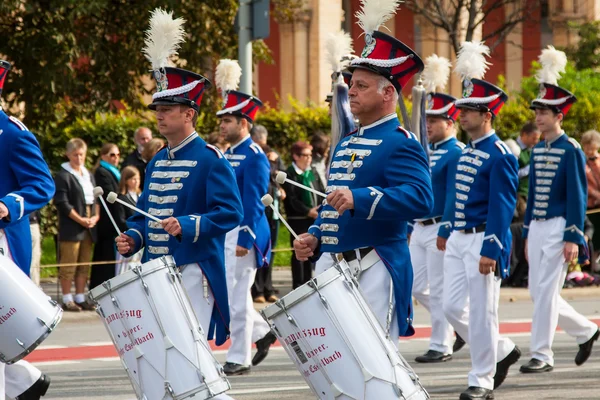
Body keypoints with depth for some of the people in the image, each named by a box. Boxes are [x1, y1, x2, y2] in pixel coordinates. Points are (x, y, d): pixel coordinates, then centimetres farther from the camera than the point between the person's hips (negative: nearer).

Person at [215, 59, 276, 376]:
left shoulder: (254, 157, -12)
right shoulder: (227, 155, 15)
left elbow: (253, 202, -17)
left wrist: (244, 239, -21)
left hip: (243, 234, -9)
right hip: (222, 234, 9)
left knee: (236, 295, -6)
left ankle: (239, 358, 0)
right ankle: (262, 332, 26)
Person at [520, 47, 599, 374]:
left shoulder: (571, 151, -10)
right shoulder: (537, 150, 13)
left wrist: (573, 238, -17)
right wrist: (527, 234, 17)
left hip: (558, 228, -8)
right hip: (537, 228, 8)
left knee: (546, 291, -9)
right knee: (538, 293, 8)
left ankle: (542, 355, -4)